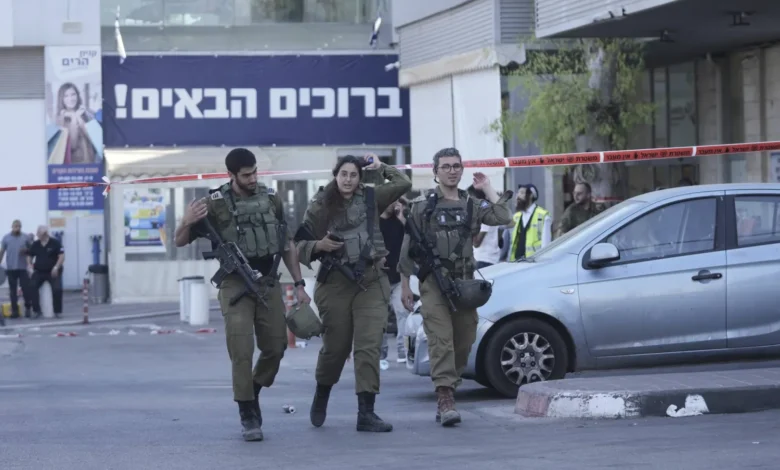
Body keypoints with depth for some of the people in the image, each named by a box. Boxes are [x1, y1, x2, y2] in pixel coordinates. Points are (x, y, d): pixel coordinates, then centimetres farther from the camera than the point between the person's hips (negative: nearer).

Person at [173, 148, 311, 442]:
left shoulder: (271, 199, 5)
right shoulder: (216, 204, -6)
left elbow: (287, 244, 13)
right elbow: (180, 242, -2)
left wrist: (299, 284, 8)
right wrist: (186, 222, -25)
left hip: (269, 283, 4)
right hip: (236, 285, -4)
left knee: (275, 347, 7)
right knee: (242, 351, -10)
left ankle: (251, 395, 31)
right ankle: (248, 416, -1)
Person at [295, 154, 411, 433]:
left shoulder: (370, 198, 7)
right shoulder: (319, 207, 0)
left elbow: (404, 184, 8)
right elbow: (301, 245, 1)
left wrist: (380, 168, 5)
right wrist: (319, 245, -18)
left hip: (371, 282, 1)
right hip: (335, 283, -1)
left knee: (369, 347, -8)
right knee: (335, 347, 8)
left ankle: (366, 413, -9)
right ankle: (321, 398, 35)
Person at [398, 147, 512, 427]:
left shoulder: (471, 205, 13)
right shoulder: (422, 206, 5)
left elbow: (503, 218, -2)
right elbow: (408, 247, 5)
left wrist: (488, 190, 0)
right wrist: (405, 285, 0)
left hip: (464, 283, 4)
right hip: (433, 282, -4)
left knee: (464, 341, 6)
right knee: (441, 339, -16)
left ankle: (446, 398, 19)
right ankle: (446, 400, -23)